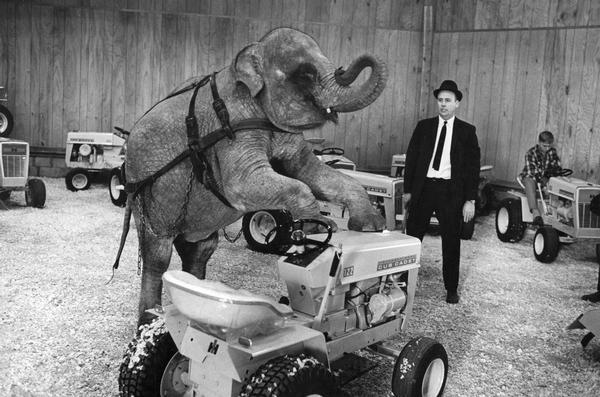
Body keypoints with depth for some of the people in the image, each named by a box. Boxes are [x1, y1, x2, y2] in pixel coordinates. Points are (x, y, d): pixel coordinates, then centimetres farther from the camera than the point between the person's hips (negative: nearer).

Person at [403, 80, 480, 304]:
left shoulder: (467, 131, 3)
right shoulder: (424, 126, 7)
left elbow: (473, 167, 1)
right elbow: (411, 158, 8)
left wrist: (470, 200, -6)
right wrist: (407, 190, 3)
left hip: (451, 192, -1)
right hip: (423, 187, 1)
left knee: (451, 242, 7)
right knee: (412, 236, 5)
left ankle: (451, 289, 21)